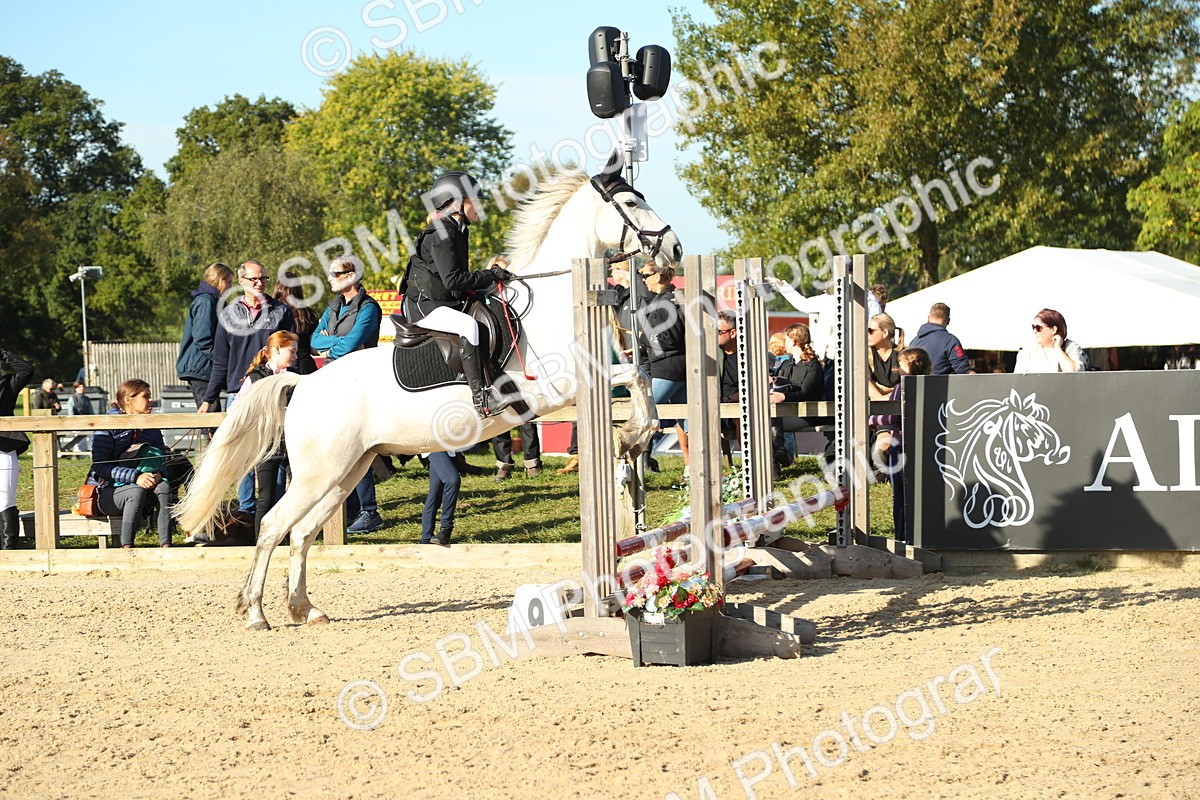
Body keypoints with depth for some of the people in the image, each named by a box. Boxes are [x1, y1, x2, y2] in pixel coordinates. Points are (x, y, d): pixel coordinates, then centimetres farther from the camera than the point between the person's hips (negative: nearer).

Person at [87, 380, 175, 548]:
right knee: (137, 491, -35)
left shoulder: (151, 428, 8)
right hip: (105, 493, -5)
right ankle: (126, 546, -35)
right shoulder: (107, 427, -11)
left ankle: (165, 544, -35)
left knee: (163, 486, -26)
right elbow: (99, 466, -20)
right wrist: (135, 477, -31)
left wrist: (158, 474, -23)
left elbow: (163, 461, 4)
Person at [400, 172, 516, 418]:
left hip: (448, 303, 10)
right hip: (423, 306, -10)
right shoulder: (440, 234, -16)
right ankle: (481, 398, -38)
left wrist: (489, 274, 3)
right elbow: (453, 279, -25)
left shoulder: (457, 231, 15)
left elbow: (461, 279, 19)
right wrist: (492, 275, -18)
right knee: (468, 325, -33)